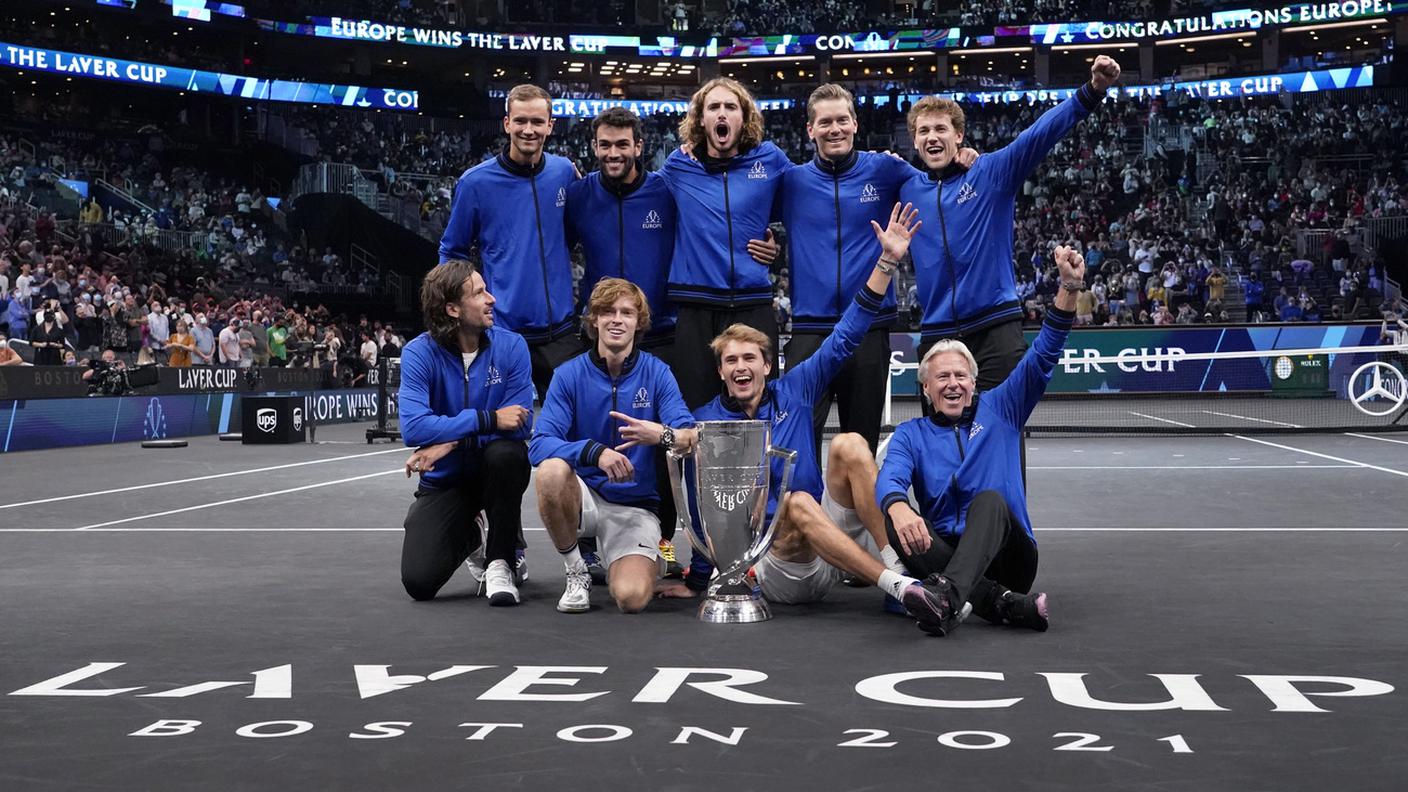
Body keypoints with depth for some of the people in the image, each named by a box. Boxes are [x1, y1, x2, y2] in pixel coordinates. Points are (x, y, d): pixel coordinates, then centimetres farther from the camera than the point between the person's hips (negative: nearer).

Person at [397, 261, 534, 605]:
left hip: (494, 470, 0)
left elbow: (521, 422, -18)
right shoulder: (419, 353, -14)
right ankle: (468, 535, 22)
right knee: (419, 581, -16)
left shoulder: (511, 346, -11)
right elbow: (413, 428, -27)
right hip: (444, 479, 0)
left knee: (506, 452, -36)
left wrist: (451, 441, -26)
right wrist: (489, 419, -30)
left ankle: (500, 562, -14)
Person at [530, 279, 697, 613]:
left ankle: (648, 559, 17)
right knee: (552, 469, -35)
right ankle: (575, 571, -9)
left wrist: (662, 434, -37)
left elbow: (692, 438, -13)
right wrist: (595, 451, -34)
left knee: (631, 597, -25)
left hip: (636, 506, 0)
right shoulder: (570, 375, -4)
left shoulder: (657, 373, -2)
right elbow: (539, 446, -16)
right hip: (584, 496, 0)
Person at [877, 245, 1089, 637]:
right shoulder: (910, 434, 13)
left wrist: (1070, 287, -11)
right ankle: (1006, 604, -44)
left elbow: (1042, 357, 4)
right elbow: (890, 478, -9)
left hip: (1005, 557, -1)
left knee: (989, 500, -32)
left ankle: (949, 595, -63)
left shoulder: (999, 410, 15)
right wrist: (898, 506, -36)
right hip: (943, 552, 1)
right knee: (895, 520, -30)